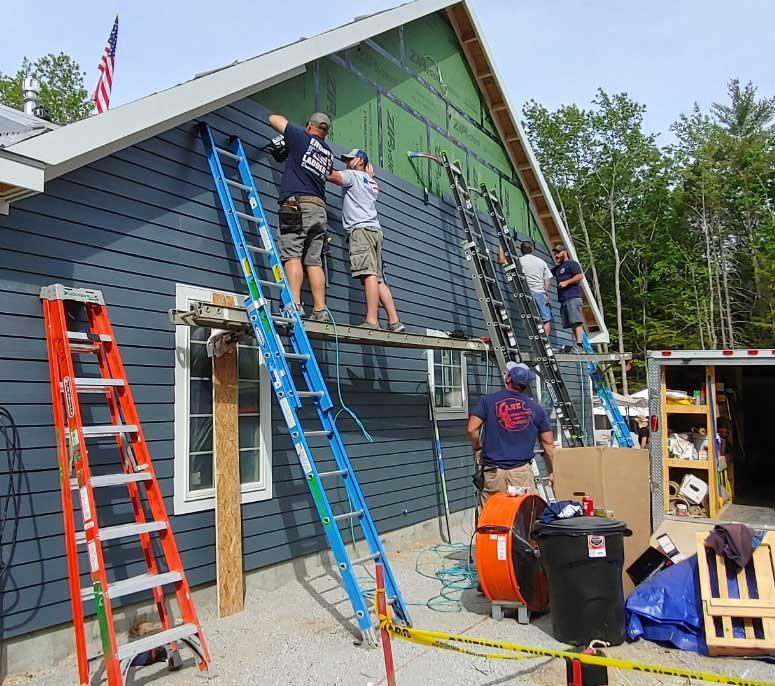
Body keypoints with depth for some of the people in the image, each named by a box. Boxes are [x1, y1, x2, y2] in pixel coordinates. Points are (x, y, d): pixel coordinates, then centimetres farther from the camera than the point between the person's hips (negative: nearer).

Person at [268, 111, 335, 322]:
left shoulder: (301, 137, 8)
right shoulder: (329, 154, 22)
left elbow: (274, 118, 18)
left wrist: (289, 129, 39)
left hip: (297, 204, -5)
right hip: (319, 209, 5)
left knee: (292, 254, -10)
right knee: (314, 260, 2)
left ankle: (294, 303, -21)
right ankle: (320, 310, -6)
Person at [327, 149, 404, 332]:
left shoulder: (353, 175, 7)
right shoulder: (372, 181, 30)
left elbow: (331, 175, -8)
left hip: (361, 228, -8)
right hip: (375, 229, 8)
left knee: (369, 274, -20)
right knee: (378, 278, 3)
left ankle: (372, 321, -29)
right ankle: (394, 321, -4)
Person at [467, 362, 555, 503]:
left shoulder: (488, 400, 1)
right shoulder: (536, 408, 8)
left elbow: (471, 429, -6)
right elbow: (548, 444, 11)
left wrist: (477, 449, 13)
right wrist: (552, 472, 22)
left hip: (493, 471, -1)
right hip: (522, 470, 1)